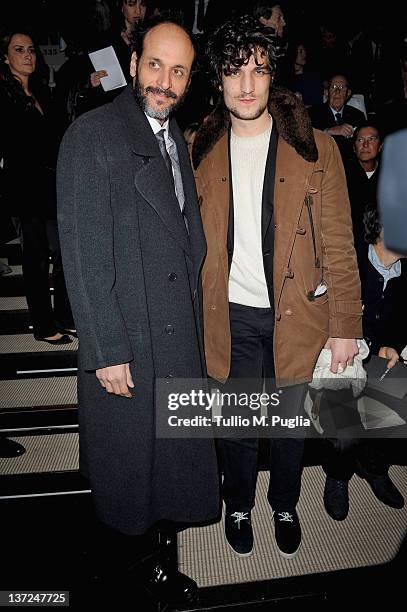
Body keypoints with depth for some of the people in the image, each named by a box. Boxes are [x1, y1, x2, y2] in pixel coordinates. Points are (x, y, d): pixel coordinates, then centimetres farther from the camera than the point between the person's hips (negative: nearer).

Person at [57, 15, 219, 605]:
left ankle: (160, 557, 41)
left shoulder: (179, 141, 13)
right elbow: (83, 253, -15)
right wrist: (108, 351, -17)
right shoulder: (92, 134, -10)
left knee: (177, 462, 17)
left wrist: (195, 327, 10)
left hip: (181, 340, 7)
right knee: (129, 469, 13)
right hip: (126, 345, -6)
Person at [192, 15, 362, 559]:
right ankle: (239, 507, 43)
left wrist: (345, 325, -6)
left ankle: (285, 508, 45)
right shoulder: (202, 152, 1)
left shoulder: (316, 149, -5)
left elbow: (339, 245, -4)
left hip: (297, 314, 0)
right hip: (232, 316, 1)